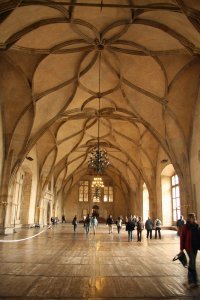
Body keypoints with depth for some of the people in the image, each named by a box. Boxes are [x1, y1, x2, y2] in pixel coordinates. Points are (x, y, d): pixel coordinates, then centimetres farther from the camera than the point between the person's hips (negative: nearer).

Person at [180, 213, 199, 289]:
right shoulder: (185, 226, -11)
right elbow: (182, 238, -9)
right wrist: (181, 249, -9)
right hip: (189, 247, -6)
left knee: (192, 263, 15)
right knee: (192, 263, -5)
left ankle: (190, 280, 29)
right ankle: (194, 282, 5)